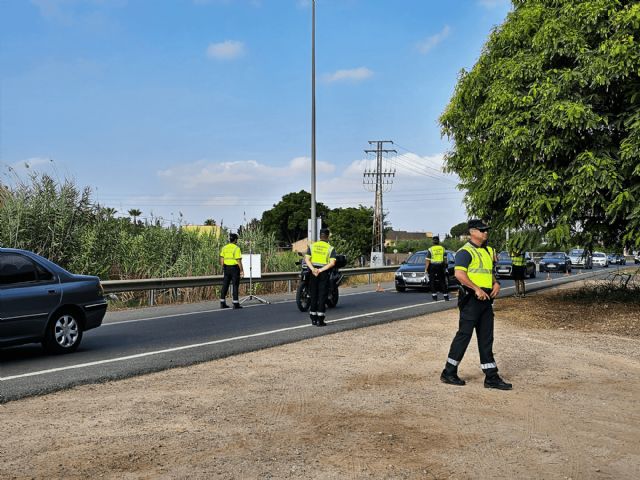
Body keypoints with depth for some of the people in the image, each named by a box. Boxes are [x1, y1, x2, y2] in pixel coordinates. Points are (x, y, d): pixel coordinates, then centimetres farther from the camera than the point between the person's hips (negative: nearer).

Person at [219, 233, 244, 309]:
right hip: (234, 268, -6)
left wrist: (223, 268, 16)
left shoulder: (224, 248, 6)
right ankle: (235, 303, 1)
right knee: (235, 286, 0)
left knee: (225, 285, 10)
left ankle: (222, 303, 12)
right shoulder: (236, 248, -13)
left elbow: (221, 259, 7)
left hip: (226, 268, 6)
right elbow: (238, 260, -15)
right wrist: (241, 270, -8)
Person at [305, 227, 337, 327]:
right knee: (322, 295, 1)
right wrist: (321, 270, -16)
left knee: (313, 294, 11)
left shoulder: (312, 246, 6)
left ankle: (313, 318, 15)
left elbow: (307, 259, -5)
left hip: (313, 271, 3)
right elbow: (332, 263, -13)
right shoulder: (330, 248, -2)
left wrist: (313, 269, -14)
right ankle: (320, 320, -1)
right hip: (324, 273, -3)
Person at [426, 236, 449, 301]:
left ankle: (434, 297, 3)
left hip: (432, 267, -2)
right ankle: (446, 297, 6)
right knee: (443, 282, 8)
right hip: (441, 266, 2)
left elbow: (428, 260, -8)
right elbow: (445, 259, 6)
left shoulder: (430, 249, -4)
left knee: (433, 283, 5)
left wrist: (426, 269, -4)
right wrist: (445, 267, 14)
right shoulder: (442, 248, 5)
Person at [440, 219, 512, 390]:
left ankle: (491, 377, 12)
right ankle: (449, 373, 8)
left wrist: (496, 283, 7)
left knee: (486, 338, 8)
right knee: (464, 335, -3)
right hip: (471, 299, -8)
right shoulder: (466, 251, -11)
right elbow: (459, 274, -23)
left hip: (485, 299, 8)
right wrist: (477, 289, -24)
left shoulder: (488, 251, 17)